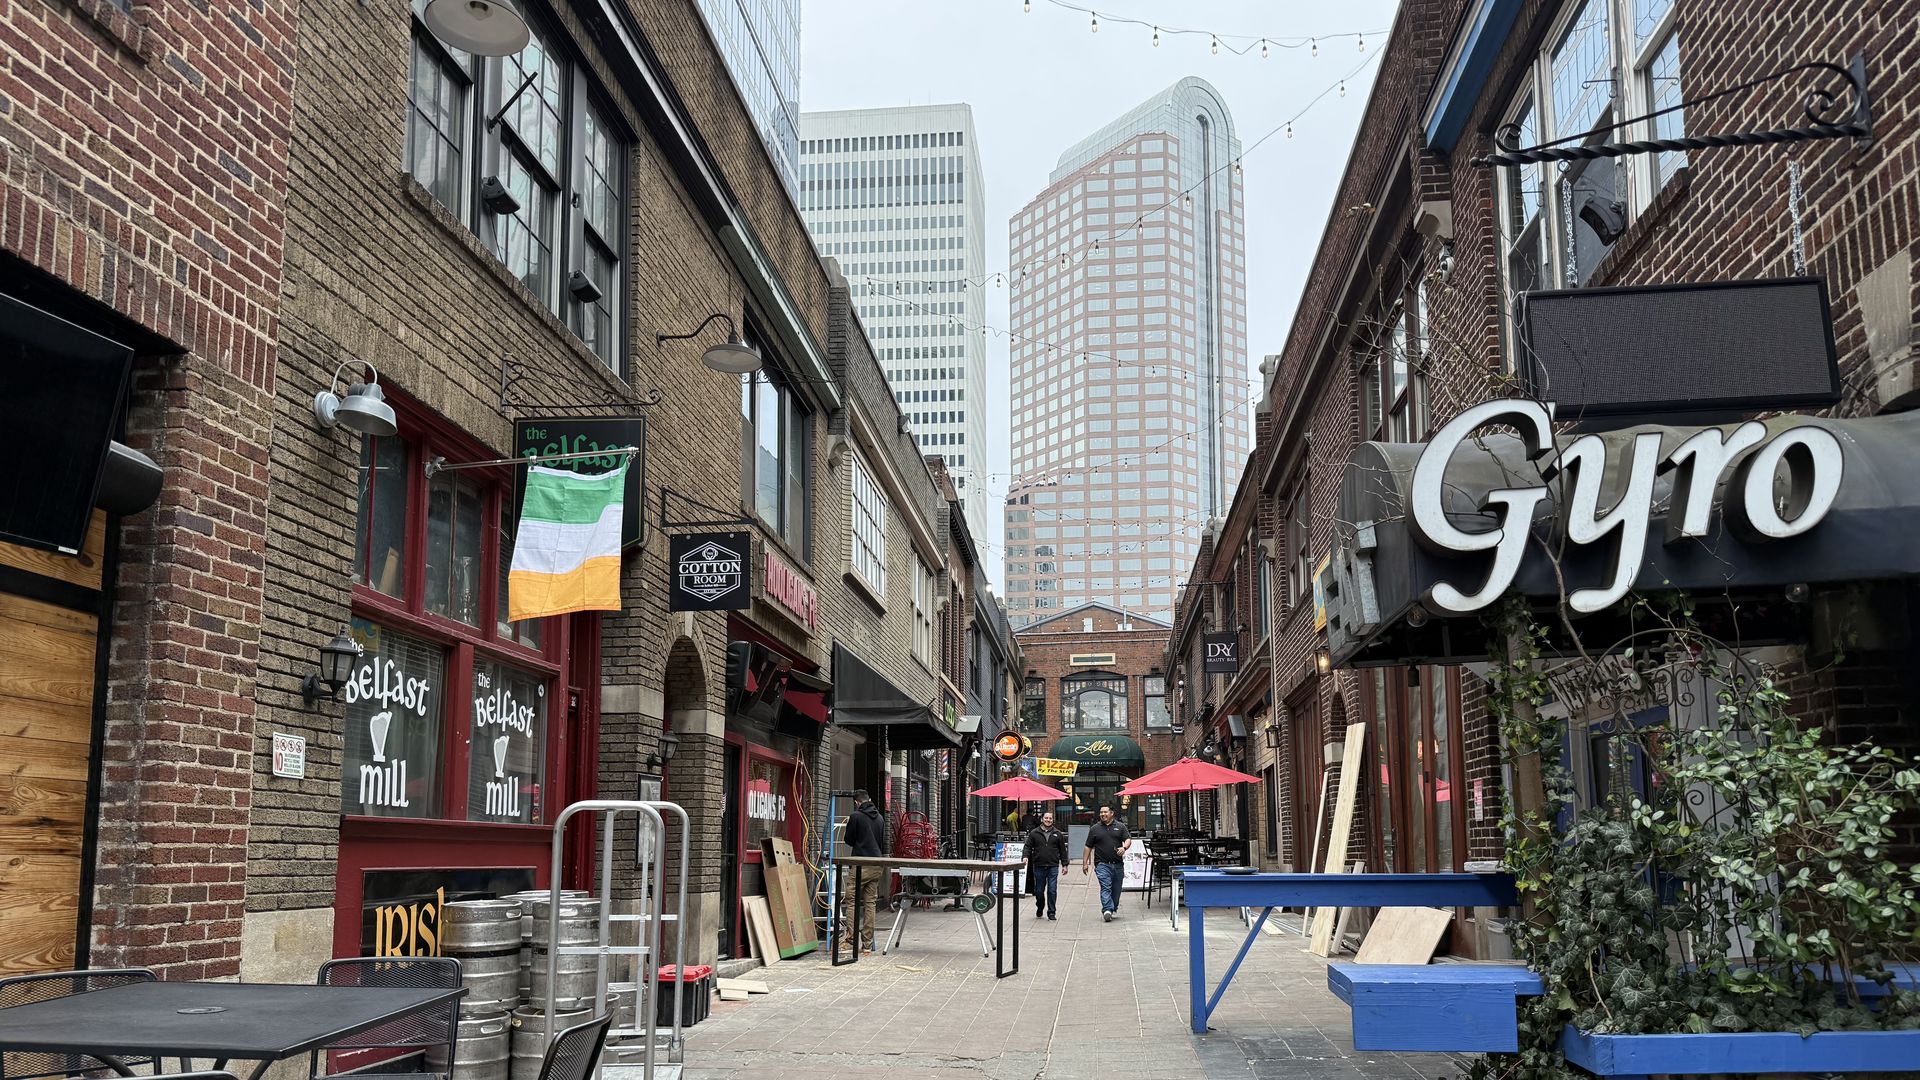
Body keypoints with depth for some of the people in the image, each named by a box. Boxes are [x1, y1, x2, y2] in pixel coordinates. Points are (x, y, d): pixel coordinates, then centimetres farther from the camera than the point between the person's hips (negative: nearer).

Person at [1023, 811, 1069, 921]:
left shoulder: (1058, 834, 9)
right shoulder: (1034, 833, 6)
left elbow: (1062, 850, 12)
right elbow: (1028, 846, 5)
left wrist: (1064, 864, 10)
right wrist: (1026, 856, -13)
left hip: (1053, 866, 0)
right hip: (1038, 866, 0)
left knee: (1052, 890, -4)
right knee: (1039, 891, 8)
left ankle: (1051, 912, 5)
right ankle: (1039, 909, 30)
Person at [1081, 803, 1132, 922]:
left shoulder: (1120, 827, 9)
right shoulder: (1095, 829, 9)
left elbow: (1128, 839, 2)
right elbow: (1088, 847, 11)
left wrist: (1124, 847, -21)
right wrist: (1085, 863, 6)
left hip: (1118, 864, 2)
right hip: (1102, 864, -2)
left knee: (1116, 889, 7)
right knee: (1105, 887, -15)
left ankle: (1113, 909, 20)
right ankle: (1107, 910, -23)